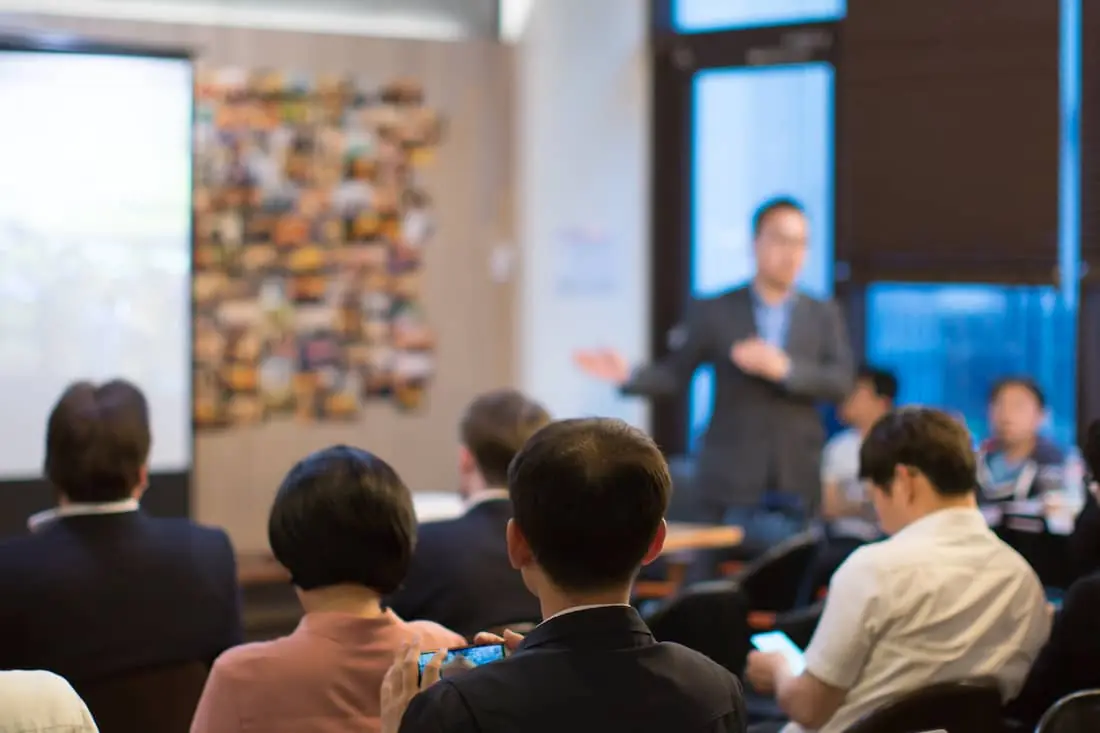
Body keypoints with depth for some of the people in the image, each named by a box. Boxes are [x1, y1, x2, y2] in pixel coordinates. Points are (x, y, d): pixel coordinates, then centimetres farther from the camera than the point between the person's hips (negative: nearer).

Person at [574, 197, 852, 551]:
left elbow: (840, 383, -2)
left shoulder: (825, 316, 9)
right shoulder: (713, 312, 5)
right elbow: (674, 374, 4)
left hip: (798, 483, 1)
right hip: (730, 482, -1)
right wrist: (629, 375, -15)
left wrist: (785, 368, -18)